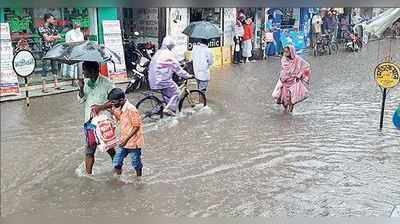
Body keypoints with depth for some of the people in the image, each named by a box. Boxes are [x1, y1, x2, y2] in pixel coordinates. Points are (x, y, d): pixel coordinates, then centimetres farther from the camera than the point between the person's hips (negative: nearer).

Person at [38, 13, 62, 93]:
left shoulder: (53, 27, 14)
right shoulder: (41, 28, -6)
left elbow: (59, 37, 7)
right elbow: (47, 38, -17)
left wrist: (52, 37, -10)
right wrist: (54, 37, -5)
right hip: (46, 50, -7)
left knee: (55, 67, 10)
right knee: (45, 68, -6)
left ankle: (56, 84, 18)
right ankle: (44, 87, -3)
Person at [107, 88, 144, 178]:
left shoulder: (131, 109, -21)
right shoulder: (118, 109, 5)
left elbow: (136, 126, -20)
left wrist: (126, 139, -19)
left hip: (133, 142, -8)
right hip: (123, 141, 8)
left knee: (136, 164, 10)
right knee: (116, 163, 7)